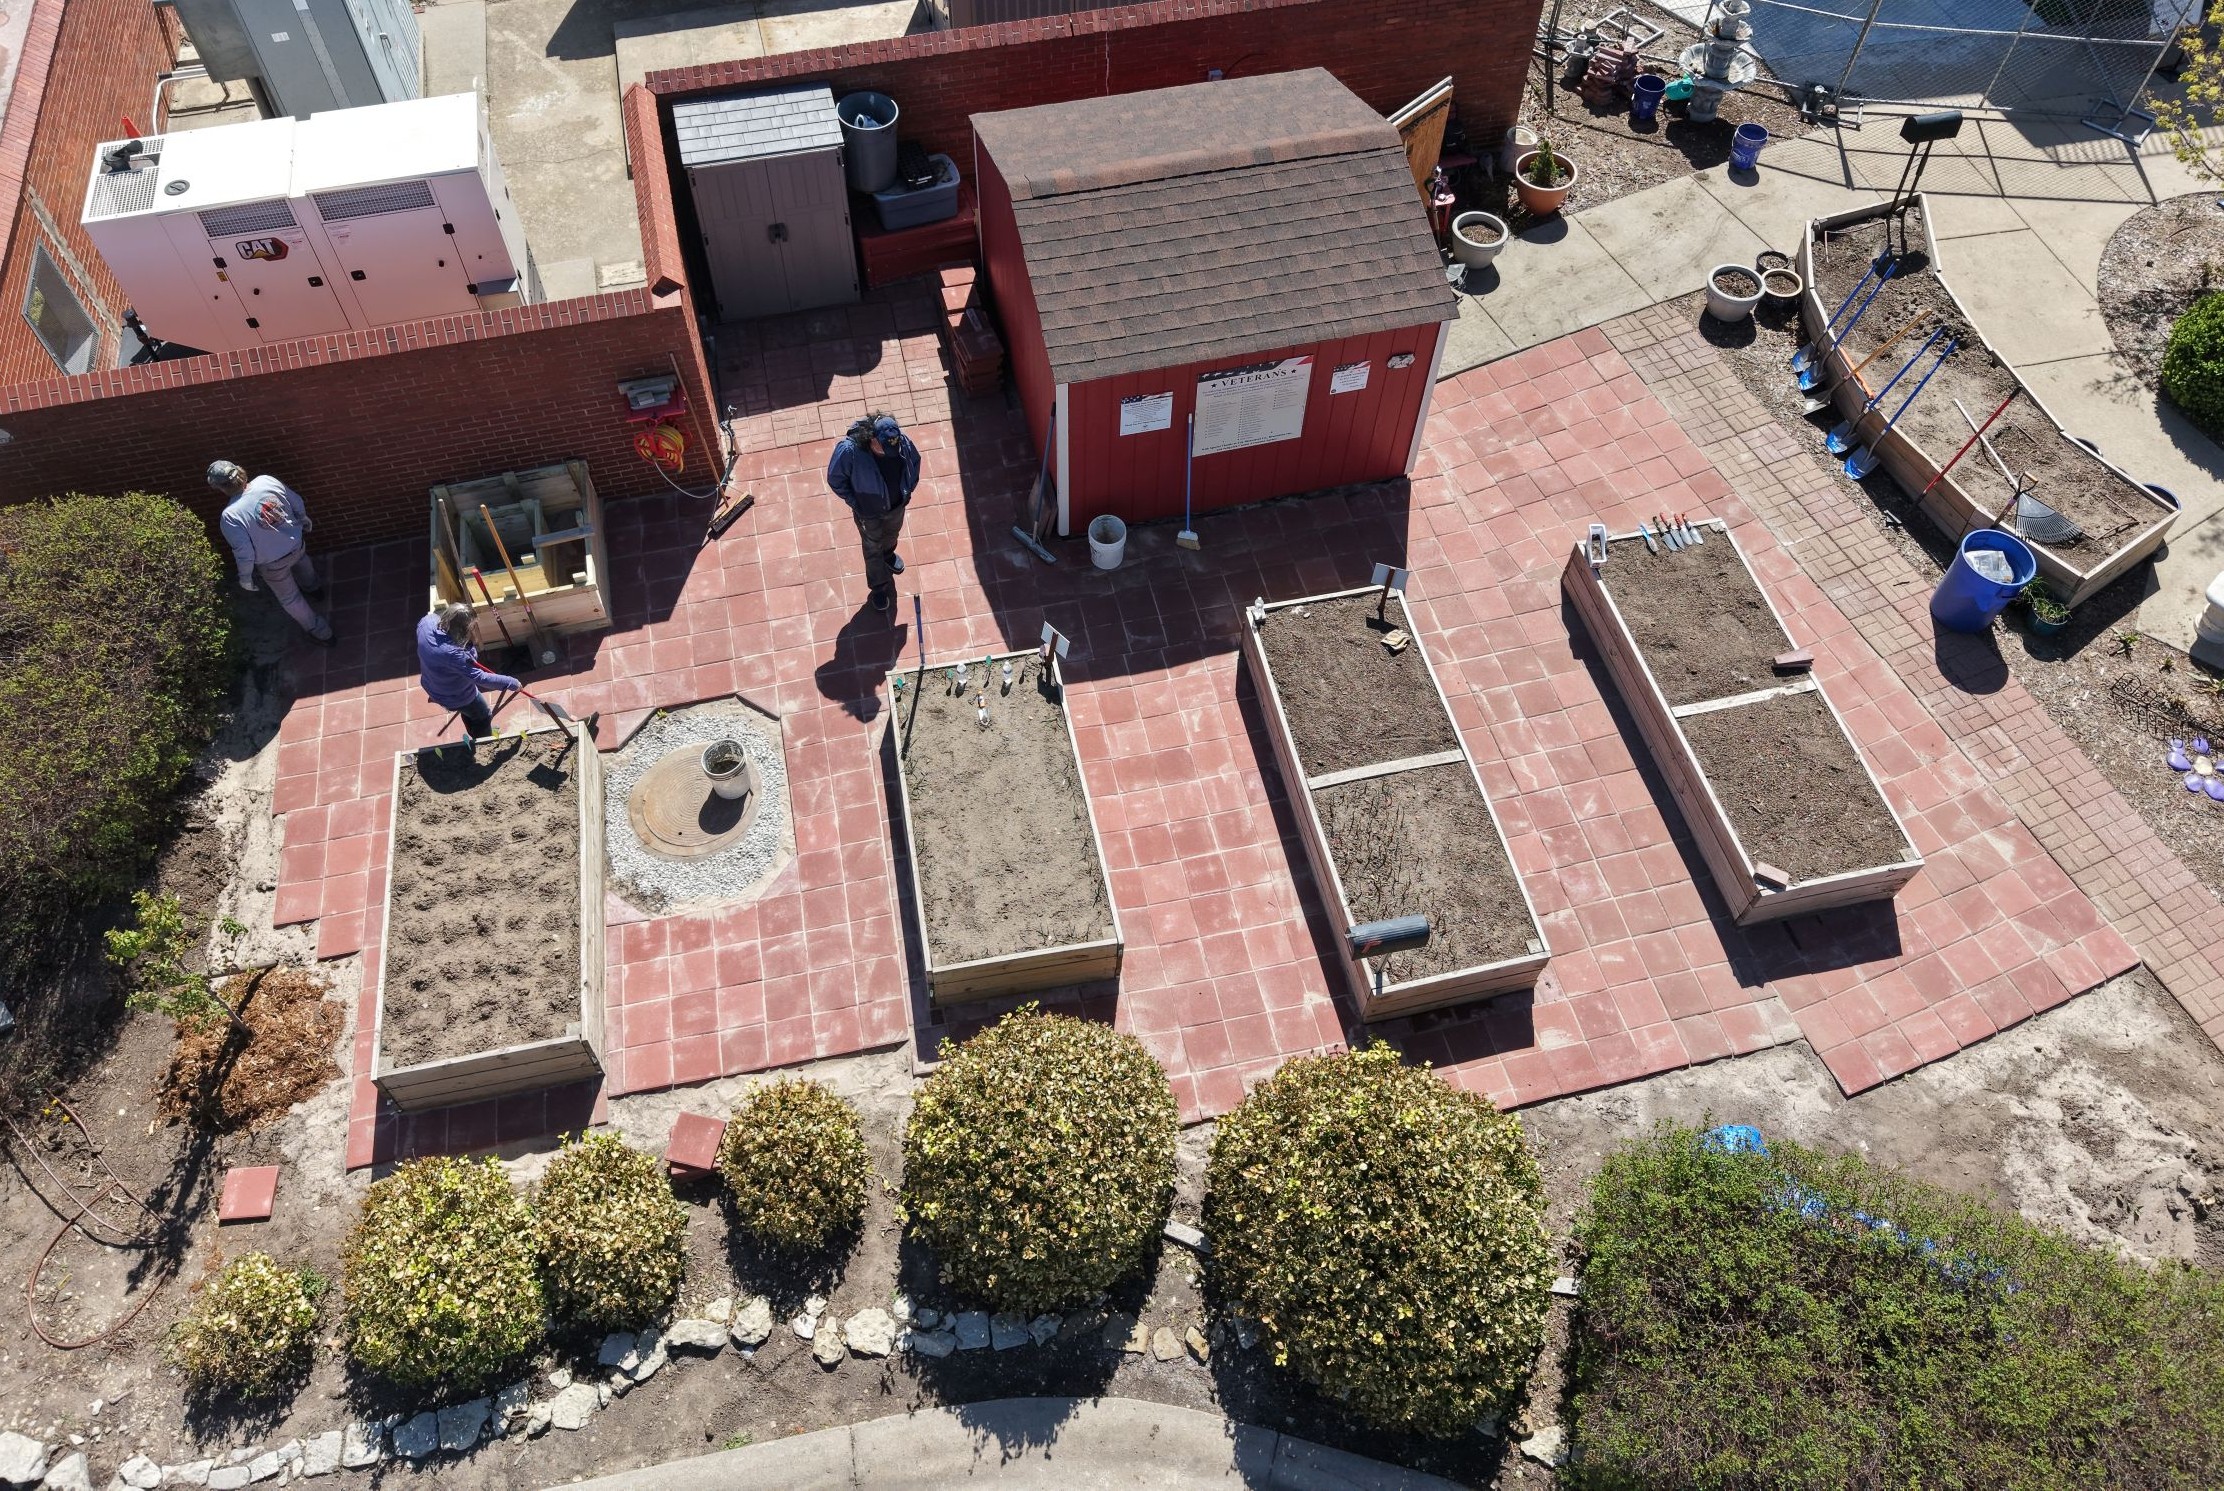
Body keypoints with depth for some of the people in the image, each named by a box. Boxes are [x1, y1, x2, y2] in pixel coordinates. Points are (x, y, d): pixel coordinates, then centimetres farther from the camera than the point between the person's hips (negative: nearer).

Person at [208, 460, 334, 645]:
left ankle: (320, 632, 41)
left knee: (290, 599, 24)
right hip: (297, 545, 4)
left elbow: (244, 553, -25)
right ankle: (314, 587, 72)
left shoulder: (229, 517, -31)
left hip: (273, 564, -4)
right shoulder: (267, 481, -21)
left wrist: (245, 577, -6)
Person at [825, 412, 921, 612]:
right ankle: (878, 587, 42)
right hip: (868, 512, -3)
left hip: (896, 506, 4)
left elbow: (914, 461, -3)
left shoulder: (902, 442, -27)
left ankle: (888, 554, 68)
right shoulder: (849, 451, -37)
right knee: (872, 548, 19)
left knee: (892, 533, 34)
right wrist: (854, 502, -16)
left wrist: (909, 488, -3)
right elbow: (835, 478, -19)